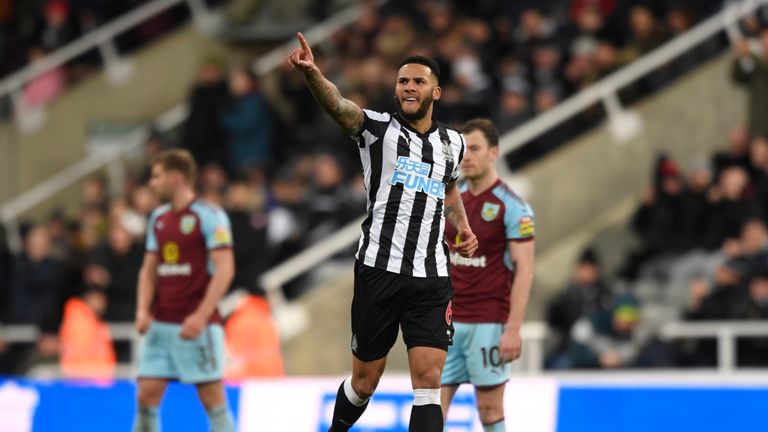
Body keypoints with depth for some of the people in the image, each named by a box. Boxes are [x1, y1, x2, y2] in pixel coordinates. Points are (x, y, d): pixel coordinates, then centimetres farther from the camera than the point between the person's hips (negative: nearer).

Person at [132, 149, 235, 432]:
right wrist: (143, 310, 0)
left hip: (197, 326, -6)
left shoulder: (209, 216, -7)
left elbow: (224, 270, -13)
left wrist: (201, 316, -21)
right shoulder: (158, 218, 15)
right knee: (147, 396, 0)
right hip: (160, 325, 6)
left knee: (212, 399, -4)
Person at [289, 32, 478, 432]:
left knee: (429, 380, -8)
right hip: (379, 270, -3)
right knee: (364, 382, 7)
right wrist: (311, 72, -43)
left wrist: (462, 227, 15)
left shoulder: (453, 143, 12)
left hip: (431, 278, 3)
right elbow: (337, 104, -23)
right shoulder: (378, 128, -2)